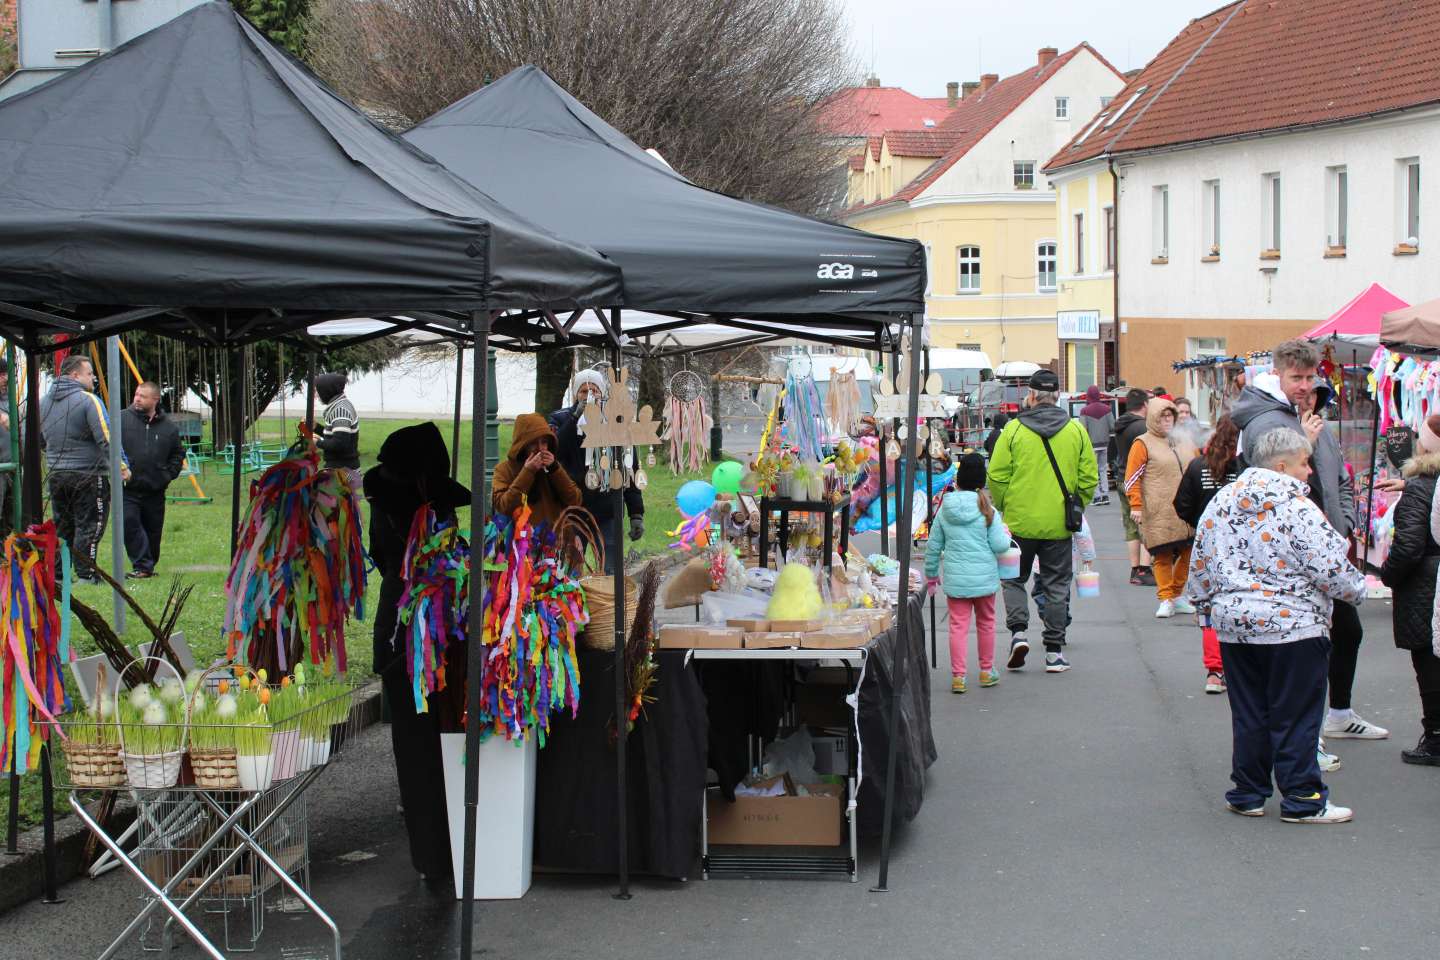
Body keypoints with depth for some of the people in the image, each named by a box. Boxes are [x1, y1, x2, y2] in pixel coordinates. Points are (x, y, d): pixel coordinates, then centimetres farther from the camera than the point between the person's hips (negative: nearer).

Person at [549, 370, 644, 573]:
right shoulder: (561, 419, 3)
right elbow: (555, 452, -17)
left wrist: (637, 514, 4)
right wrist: (576, 417, -22)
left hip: (607, 513, 0)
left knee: (612, 576, -2)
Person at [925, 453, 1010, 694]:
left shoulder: (944, 511, -1)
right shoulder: (988, 511, -7)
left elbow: (933, 547, 5)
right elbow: (999, 545, -10)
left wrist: (931, 574, 18)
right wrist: (1006, 534, 12)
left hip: (955, 579, 1)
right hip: (985, 578, -1)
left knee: (958, 626, 4)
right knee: (986, 622, 16)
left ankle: (958, 676, -1)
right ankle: (986, 671, 27)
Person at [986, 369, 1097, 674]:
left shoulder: (1013, 430, -7)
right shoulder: (1076, 431, -1)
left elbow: (996, 477, -6)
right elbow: (1089, 480, 1)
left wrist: (1005, 507, 10)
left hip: (1020, 522, -1)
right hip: (1058, 525, 1)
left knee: (1014, 579, 15)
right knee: (1056, 586, 9)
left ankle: (1018, 631, -3)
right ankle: (1054, 652, 10)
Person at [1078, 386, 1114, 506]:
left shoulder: (1085, 410, -11)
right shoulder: (1107, 409, 1)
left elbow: (1083, 429, -15)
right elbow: (1113, 427, -1)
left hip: (1092, 444, -4)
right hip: (1104, 443, 4)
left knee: (1093, 470, 1)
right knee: (1103, 470, 13)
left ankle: (1098, 496, -3)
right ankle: (1105, 495, 9)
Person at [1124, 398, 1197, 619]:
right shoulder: (1143, 444, -2)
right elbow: (1132, 478, -6)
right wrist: (1136, 506, -13)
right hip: (1158, 515, -6)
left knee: (1187, 552, 6)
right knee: (1163, 556, -4)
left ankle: (1178, 596, 20)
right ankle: (1166, 600, 2)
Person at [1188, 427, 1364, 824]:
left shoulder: (1222, 501, 5)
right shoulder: (1298, 508, -13)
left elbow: (1201, 560, 12)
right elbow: (1329, 568, -13)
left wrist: (1208, 599, 26)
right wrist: (1356, 588, 5)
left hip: (1234, 625, 6)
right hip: (1292, 625, -6)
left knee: (1248, 715, 13)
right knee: (1295, 716, 2)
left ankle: (1247, 794, 18)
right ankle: (1302, 800, 5)